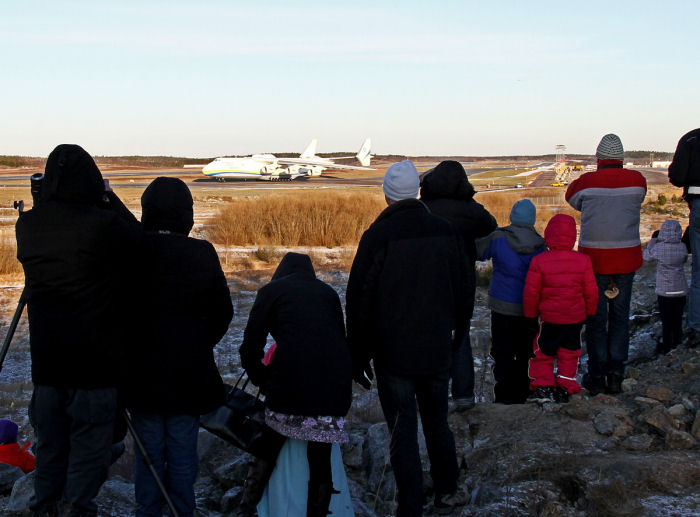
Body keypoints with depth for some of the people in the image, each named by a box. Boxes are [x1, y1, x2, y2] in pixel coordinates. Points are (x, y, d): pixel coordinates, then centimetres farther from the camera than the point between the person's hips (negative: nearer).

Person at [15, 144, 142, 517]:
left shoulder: (27, 225, -1)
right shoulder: (105, 225, -17)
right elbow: (140, 245, 0)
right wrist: (109, 200, 5)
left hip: (46, 361, 5)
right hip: (95, 362, -5)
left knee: (49, 450, 19)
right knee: (89, 455, 6)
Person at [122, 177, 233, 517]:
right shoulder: (202, 254, -7)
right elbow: (222, 311, -1)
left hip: (141, 370, 0)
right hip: (189, 371, 0)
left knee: (148, 449, 13)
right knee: (183, 449, 11)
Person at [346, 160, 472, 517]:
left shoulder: (377, 236, -13)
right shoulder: (446, 232, 0)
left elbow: (359, 303, -11)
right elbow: (464, 293, 9)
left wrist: (358, 358, -2)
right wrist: (456, 338, 22)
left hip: (393, 354, -4)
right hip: (438, 352, 4)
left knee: (403, 430, 5)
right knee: (437, 421, 20)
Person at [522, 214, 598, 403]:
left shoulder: (539, 261, -12)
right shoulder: (583, 261, -5)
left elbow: (531, 292, -6)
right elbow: (591, 291, 2)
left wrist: (530, 314, 8)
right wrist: (590, 312, 18)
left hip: (549, 317, -2)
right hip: (576, 317, 2)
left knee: (543, 352, 14)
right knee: (569, 352, 15)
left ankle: (542, 386, 12)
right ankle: (565, 387, 18)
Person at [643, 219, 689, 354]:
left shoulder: (658, 248, -18)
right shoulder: (682, 247, -10)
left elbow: (646, 255, 0)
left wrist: (653, 239, 9)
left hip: (664, 290, -2)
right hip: (680, 289, 3)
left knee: (666, 319, 7)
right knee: (678, 318, 17)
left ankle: (667, 345, 12)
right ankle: (677, 342, 29)